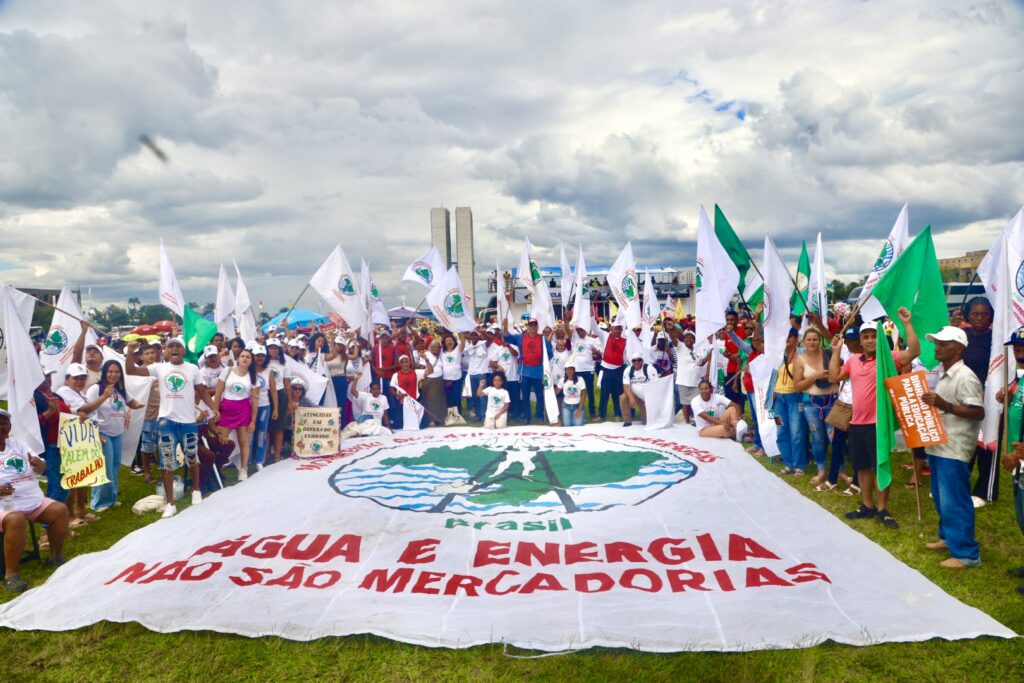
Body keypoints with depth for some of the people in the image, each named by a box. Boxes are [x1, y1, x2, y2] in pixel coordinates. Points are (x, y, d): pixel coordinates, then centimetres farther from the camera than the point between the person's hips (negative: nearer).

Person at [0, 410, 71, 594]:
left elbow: (41, 469, 14)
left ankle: (55, 557, 5)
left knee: (60, 509, -12)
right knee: (16, 520, -36)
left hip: (34, 501, 6)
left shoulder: (17, 444, 13)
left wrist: (38, 463, -12)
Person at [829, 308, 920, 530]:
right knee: (862, 467, 15)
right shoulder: (853, 360, 10)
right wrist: (836, 351, 11)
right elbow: (833, 377, 12)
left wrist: (907, 324, -24)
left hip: (878, 423, -6)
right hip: (856, 423, 6)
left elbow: (914, 351, -21)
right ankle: (867, 506, 29)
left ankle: (882, 510, 16)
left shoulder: (889, 357, -7)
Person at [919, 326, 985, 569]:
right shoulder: (943, 375, 13)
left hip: (954, 449, -10)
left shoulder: (965, 377, -16)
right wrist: (931, 405, 8)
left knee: (954, 502, -4)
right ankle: (948, 537, 34)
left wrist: (945, 406, -29)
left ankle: (966, 553, 6)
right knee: (941, 499, 20)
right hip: (938, 446, 10)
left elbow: (978, 412, -21)